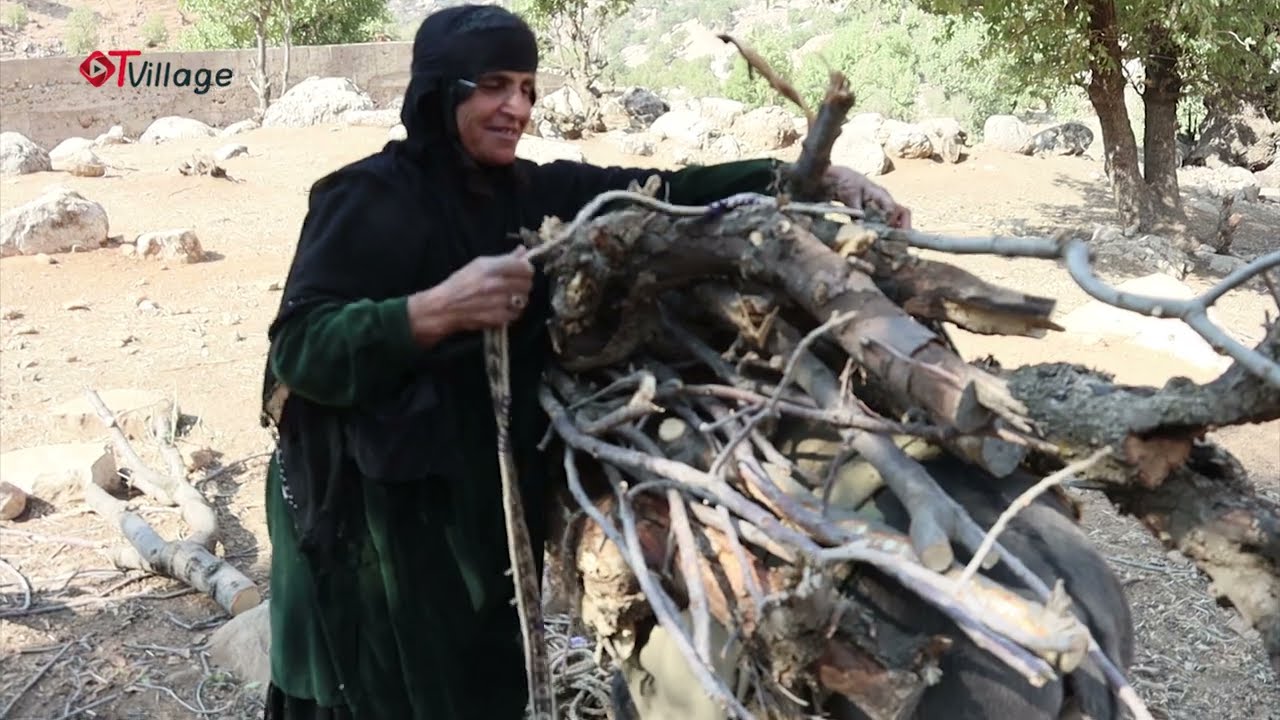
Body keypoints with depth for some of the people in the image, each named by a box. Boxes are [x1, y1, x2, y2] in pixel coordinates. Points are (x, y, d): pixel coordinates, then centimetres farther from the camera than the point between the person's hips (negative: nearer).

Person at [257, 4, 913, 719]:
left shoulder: (534, 193, 4)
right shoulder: (369, 197, -13)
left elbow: (662, 196, -6)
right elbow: (300, 348, -21)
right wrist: (438, 310, -33)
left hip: (485, 506, 6)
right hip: (371, 518, -5)